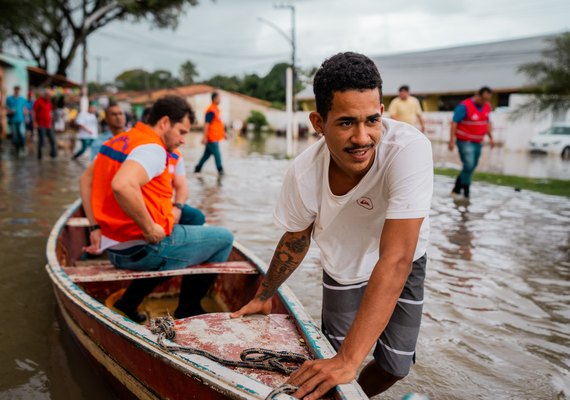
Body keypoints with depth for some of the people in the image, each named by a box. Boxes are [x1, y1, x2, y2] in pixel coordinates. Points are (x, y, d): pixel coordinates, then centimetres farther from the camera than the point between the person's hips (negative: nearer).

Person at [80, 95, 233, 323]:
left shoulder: (119, 140, 11)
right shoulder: (152, 148, -17)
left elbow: (86, 180, 19)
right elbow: (122, 186, -36)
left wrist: (95, 227, 17)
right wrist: (150, 228, -25)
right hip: (145, 249, -9)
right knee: (224, 238, 7)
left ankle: (129, 304, 27)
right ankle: (188, 311, 18)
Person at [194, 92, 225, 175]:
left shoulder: (216, 109, 14)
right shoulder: (211, 110, -16)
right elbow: (206, 124, -20)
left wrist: (223, 132, 25)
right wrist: (205, 137, -22)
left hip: (215, 137, 10)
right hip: (212, 138, -10)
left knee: (207, 154, 14)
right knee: (217, 154, -4)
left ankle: (198, 168, 21)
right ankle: (220, 170, 3)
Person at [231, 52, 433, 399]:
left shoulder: (409, 149, -39)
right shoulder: (303, 174, -29)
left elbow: (395, 260, -42)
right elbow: (295, 240, -8)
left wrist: (349, 360, -44)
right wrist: (264, 296, 7)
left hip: (403, 265, -1)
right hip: (344, 269, 1)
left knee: (395, 365, 1)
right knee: (335, 354, -3)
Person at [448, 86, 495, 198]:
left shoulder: (487, 106, 7)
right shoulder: (465, 106, -15)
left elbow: (487, 122, 19)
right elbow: (454, 123, -15)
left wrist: (491, 137, 12)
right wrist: (452, 140, -19)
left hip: (478, 142, 7)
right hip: (465, 142, -7)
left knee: (471, 167, 7)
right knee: (469, 166, -14)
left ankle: (456, 190, 18)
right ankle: (466, 193, -4)